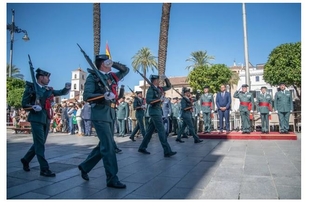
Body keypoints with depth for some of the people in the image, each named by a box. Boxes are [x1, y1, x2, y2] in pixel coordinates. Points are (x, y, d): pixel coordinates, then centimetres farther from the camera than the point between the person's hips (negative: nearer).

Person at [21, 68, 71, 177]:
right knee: (40, 144, -5)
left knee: (39, 143, 15)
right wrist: (33, 107, -24)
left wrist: (67, 88, -10)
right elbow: (24, 104, -4)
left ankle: (26, 159, 35)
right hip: (37, 119, -6)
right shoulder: (31, 88, -2)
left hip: (46, 119, 6)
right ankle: (44, 169, -2)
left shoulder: (48, 90, 12)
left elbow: (61, 93, 11)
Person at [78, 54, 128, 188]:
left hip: (111, 115, 8)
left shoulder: (112, 77, 16)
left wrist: (113, 64, 12)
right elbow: (86, 96, -13)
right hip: (100, 115, -8)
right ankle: (112, 179, 2)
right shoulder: (92, 77, -3)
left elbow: (126, 70, 27)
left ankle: (85, 166, 32)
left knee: (104, 145, 15)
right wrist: (104, 95, -26)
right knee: (109, 146, -8)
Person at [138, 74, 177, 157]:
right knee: (161, 131, -11)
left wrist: (166, 78, 10)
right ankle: (167, 151, -9)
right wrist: (159, 99, -18)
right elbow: (148, 100, -21)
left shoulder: (159, 89, 15)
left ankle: (142, 147, 20)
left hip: (158, 111, 9)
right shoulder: (151, 89, -9)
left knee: (150, 130, 12)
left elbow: (169, 86, 24)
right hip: (154, 111, -9)